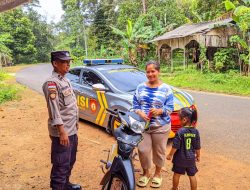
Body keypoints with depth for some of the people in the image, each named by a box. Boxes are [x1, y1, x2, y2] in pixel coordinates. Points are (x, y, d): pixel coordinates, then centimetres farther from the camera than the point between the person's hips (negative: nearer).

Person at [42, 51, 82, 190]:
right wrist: (62, 132, -23)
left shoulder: (65, 80, 12)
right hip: (62, 132, -10)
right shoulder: (52, 83, -17)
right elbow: (54, 111, -22)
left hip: (72, 130, 10)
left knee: (70, 161, 22)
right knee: (61, 165, 0)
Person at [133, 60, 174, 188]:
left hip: (160, 127, -2)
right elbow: (135, 104, 6)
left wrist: (159, 111, -24)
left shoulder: (166, 89, -3)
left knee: (159, 151, 11)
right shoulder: (140, 87, 5)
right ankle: (146, 173, 28)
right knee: (143, 150, 3)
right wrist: (140, 113, -14)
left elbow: (170, 108, -5)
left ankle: (158, 173, 35)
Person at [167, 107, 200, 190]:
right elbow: (197, 147, 0)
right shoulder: (196, 131, -9)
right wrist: (198, 155, 16)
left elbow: (175, 146, -16)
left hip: (180, 158, -2)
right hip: (191, 158, 3)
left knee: (177, 174, 17)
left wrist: (170, 155, -2)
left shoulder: (180, 132, -21)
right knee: (192, 176, 15)